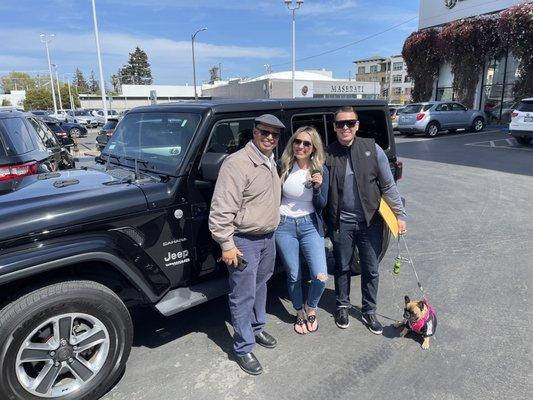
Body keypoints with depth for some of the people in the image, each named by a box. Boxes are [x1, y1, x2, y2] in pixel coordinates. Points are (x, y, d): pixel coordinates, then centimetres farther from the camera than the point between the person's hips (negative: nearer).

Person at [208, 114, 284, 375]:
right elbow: (221, 210, -23)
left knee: (260, 287, 23)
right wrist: (227, 245, -22)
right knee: (243, 296, 3)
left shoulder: (271, 162, 8)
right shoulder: (237, 163, -21)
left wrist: (271, 231, 19)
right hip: (244, 241, -9)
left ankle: (257, 329, 42)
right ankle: (243, 349, 19)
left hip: (268, 238, 9)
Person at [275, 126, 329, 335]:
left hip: (310, 226, 0)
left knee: (321, 276, -9)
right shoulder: (284, 167, -5)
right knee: (293, 275, 11)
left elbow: (321, 206, 0)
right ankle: (300, 313, 36)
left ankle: (310, 307, 23)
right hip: (284, 226, 0)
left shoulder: (321, 171, -4)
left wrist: (317, 188, -18)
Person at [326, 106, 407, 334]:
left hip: (371, 221, 1)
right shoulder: (328, 153, -4)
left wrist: (400, 214, -2)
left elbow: (388, 185, 0)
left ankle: (368, 312, 32)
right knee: (342, 267, 16)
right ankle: (342, 306, 37)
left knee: (371, 270, 12)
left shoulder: (372, 149, -4)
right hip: (341, 223, 0)